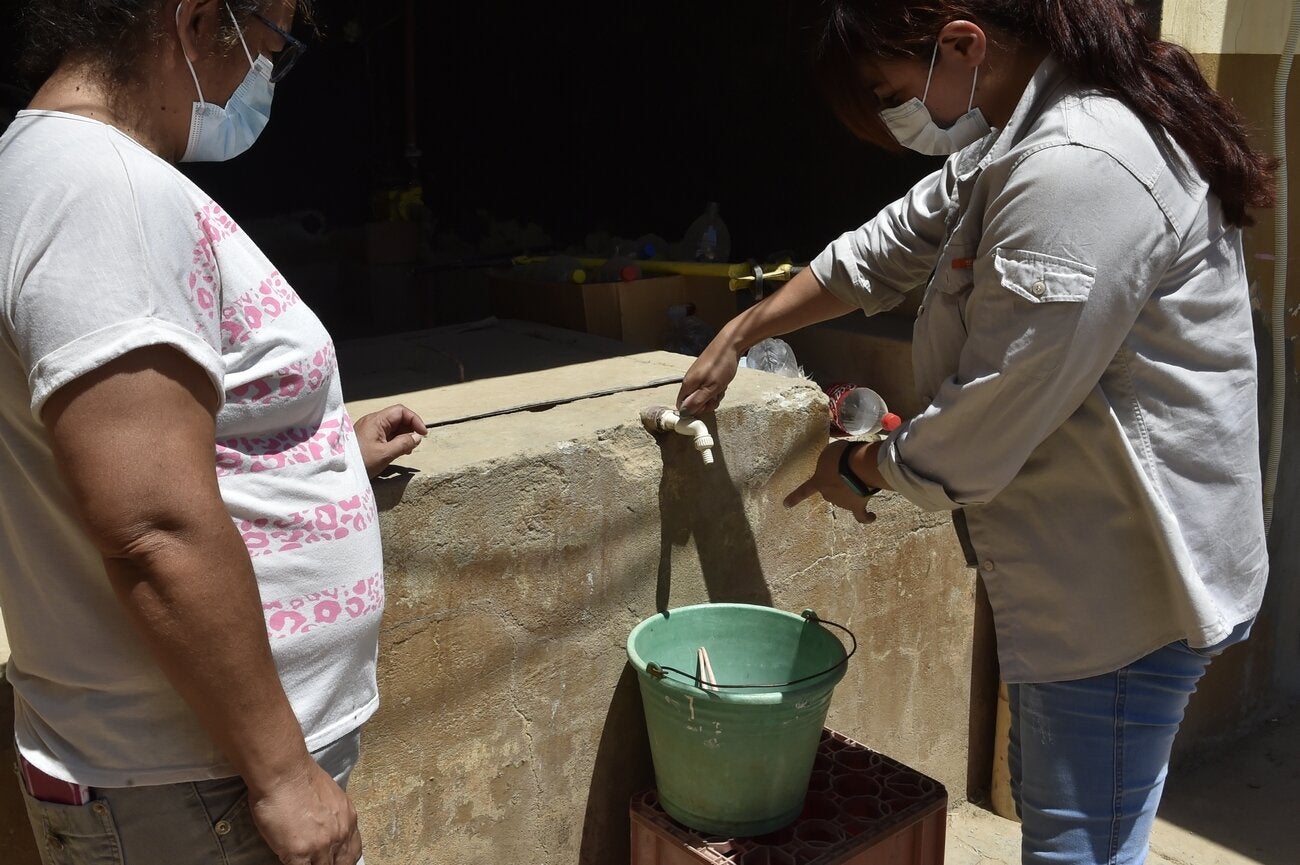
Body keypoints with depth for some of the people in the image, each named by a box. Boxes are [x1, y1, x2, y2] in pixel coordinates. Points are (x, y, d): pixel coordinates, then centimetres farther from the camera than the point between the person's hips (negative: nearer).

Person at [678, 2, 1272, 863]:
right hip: (1084, 567, 10)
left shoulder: (1076, 172, -27)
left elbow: (986, 420, -26)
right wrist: (739, 335, 21)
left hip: (1123, 589, -10)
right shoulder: (1024, 139, 7)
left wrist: (864, 469, -6)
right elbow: (892, 243, 17)